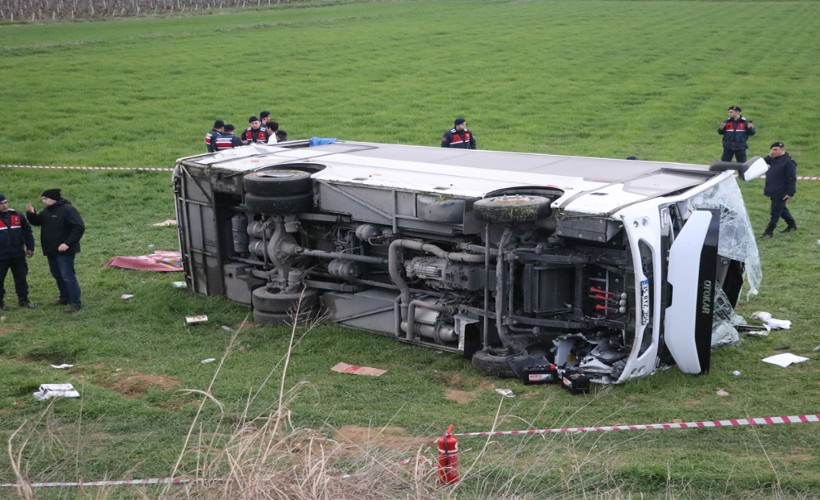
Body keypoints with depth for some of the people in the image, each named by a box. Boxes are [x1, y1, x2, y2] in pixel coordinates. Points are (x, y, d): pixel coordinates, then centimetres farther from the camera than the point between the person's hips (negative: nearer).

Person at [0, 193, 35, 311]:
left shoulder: (17, 216, 5)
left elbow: (27, 232, 12)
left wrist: (30, 248, 9)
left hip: (18, 255, 3)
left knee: (21, 278, 10)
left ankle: (23, 300, 22)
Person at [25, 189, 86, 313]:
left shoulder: (67, 210, -16)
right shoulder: (47, 211, 11)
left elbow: (79, 228, -22)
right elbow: (36, 222, 20)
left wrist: (67, 243, -26)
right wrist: (31, 213, -2)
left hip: (64, 251, -9)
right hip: (51, 251, 9)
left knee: (68, 276, -10)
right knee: (57, 275, 17)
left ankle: (75, 302, -7)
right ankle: (65, 298, 30)